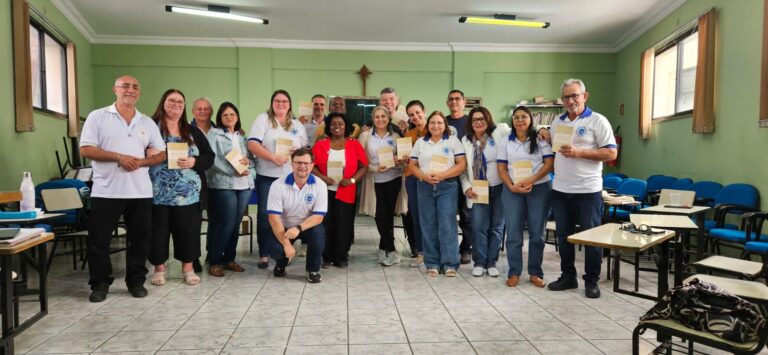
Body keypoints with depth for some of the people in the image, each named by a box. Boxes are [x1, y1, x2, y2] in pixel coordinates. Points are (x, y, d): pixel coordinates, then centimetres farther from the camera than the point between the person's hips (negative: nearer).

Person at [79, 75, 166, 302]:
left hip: (140, 192, 3)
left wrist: (141, 162, -10)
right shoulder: (98, 117, 1)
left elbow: (161, 154, 9)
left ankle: (136, 281, 22)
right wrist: (118, 157, -17)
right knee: (98, 240, 4)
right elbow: (85, 149, -6)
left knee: (139, 239, 8)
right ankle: (100, 284, 19)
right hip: (106, 191, -2)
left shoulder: (148, 123, 11)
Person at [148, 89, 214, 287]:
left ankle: (188, 268, 20)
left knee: (188, 230, 6)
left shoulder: (193, 132, 11)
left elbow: (209, 156, 7)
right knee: (158, 230, 5)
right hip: (158, 193, -2)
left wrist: (194, 162, -10)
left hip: (188, 193, 3)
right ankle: (159, 269, 21)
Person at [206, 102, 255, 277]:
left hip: (245, 184, 5)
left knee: (236, 224, 6)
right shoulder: (214, 134, 4)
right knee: (227, 223, -9)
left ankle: (229, 259, 18)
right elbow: (212, 159, -9)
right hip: (224, 184, -5)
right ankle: (214, 261, 4)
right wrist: (233, 171, -16)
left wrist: (248, 161, -7)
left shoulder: (242, 136, 19)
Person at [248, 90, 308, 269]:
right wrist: (274, 157, -19)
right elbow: (252, 144, -11)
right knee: (265, 214, -1)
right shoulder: (263, 119, 1)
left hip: (290, 177, 3)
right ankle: (264, 254, 7)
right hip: (266, 176, -3)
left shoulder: (297, 124, 13)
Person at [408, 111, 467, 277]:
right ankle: (432, 263, 13)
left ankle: (450, 263, 3)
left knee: (447, 224, -5)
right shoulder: (420, 142, 11)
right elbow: (412, 165, 8)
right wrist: (424, 176, -11)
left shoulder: (453, 140, 3)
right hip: (425, 187, 3)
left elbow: (461, 164, -4)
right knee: (428, 225, 5)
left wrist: (442, 175, -16)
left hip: (447, 187, -2)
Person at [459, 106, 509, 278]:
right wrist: (467, 187, -4)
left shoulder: (500, 132, 0)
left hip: (499, 188, -1)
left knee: (497, 227, 7)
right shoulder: (466, 140, 8)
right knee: (479, 227, 0)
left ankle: (491, 262, 19)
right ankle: (479, 262, 13)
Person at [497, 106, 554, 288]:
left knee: (537, 233, 4)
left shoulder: (541, 139, 4)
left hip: (539, 188, -1)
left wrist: (531, 180, -17)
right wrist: (511, 186, -11)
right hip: (513, 190, 1)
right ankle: (514, 272, 10)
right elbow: (501, 168, 5)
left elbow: (549, 163, -3)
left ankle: (535, 273, 15)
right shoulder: (505, 142, 9)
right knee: (513, 232, 0)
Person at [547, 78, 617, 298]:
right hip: (560, 189, 5)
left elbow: (611, 153, -11)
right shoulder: (557, 123, 12)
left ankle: (592, 281, 16)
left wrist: (579, 153, -19)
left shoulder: (597, 121, -5)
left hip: (588, 190, -5)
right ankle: (568, 276, 24)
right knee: (563, 235, 12)